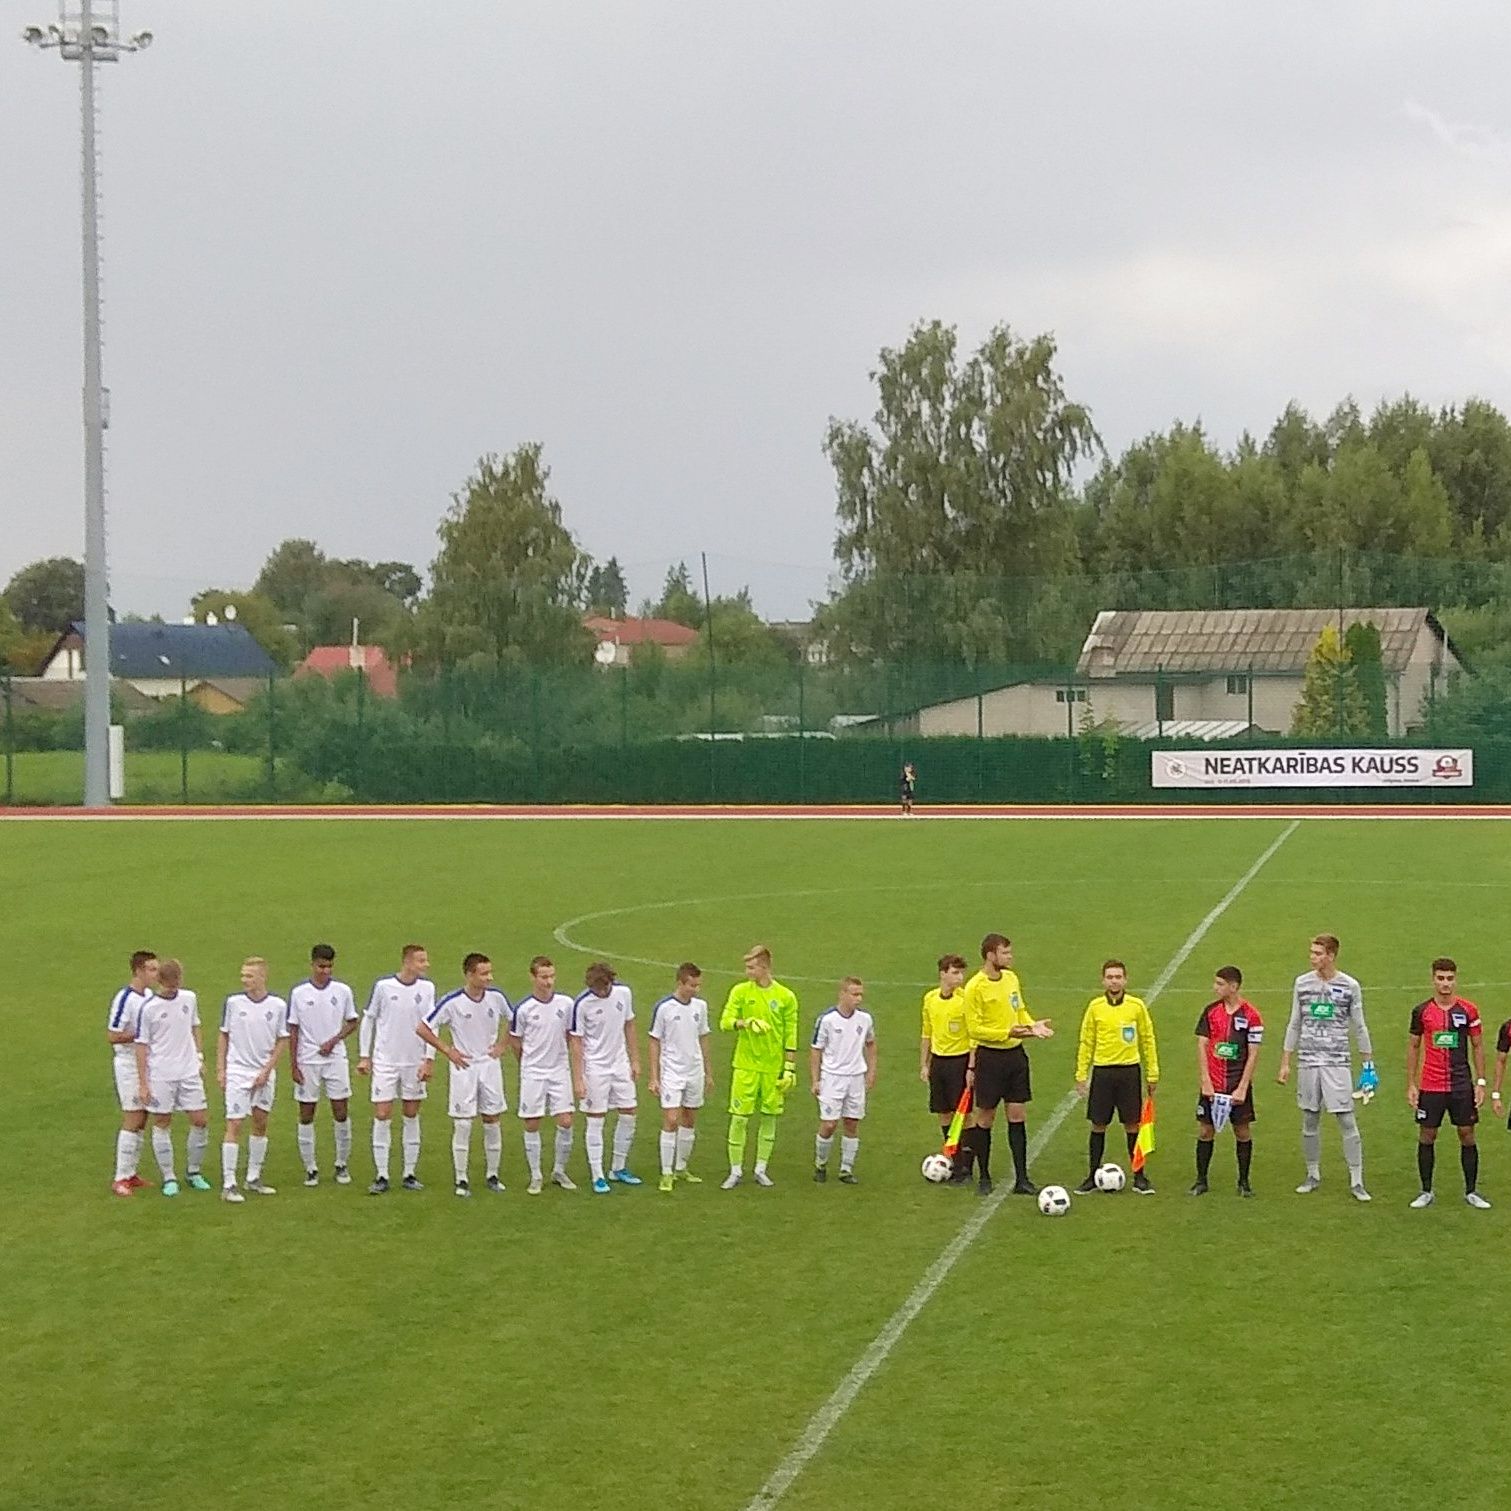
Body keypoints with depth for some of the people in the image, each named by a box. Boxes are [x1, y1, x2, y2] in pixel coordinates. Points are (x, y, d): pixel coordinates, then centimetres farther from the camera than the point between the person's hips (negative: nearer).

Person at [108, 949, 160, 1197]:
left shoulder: (149, 995, 7)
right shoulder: (124, 998, -19)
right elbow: (112, 1037, -20)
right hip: (129, 1065, -8)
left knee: (141, 1121, 11)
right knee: (132, 1121, -7)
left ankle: (131, 1174, 19)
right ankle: (120, 1179, -1)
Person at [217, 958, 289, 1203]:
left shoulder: (278, 1006, -4)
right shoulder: (233, 1002, -5)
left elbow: (281, 1042, 2)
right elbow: (224, 1036, 3)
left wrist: (267, 1070, -5)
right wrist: (220, 1070, -1)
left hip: (264, 1074, 2)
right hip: (237, 1072, -2)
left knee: (261, 1123, 11)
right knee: (234, 1125, -6)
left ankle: (254, 1178, 25)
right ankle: (228, 1185, -4)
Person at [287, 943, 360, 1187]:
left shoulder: (342, 991, 0)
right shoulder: (298, 993, -3)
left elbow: (352, 1023, 9)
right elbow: (292, 1031, 0)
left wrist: (333, 1041, -8)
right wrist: (293, 1065, -3)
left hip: (336, 1058, 1)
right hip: (307, 1060, -1)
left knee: (341, 1112, 0)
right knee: (306, 1115, 3)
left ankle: (342, 1165, 14)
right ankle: (310, 1169, 12)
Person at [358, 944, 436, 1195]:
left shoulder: (427, 988, 0)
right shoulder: (383, 986, -7)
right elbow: (368, 1020, 2)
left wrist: (429, 1060, -6)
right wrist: (364, 1056, 0)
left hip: (415, 1062, 2)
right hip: (385, 1061, -2)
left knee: (412, 1116, 8)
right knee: (382, 1117, -4)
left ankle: (410, 1174, 16)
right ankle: (381, 1176, 2)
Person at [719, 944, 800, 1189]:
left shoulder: (786, 997, 0)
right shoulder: (740, 991, 1)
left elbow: (791, 1037, 3)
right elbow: (725, 1022, -6)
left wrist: (790, 1069, 0)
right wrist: (746, 1023, -25)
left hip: (774, 1068, 1)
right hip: (746, 1066, -1)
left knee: (770, 1117, 5)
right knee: (739, 1118, -3)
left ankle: (761, 1169, 17)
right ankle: (736, 1171, 6)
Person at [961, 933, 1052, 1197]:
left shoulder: (1011, 978, 7)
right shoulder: (975, 987, -14)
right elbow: (975, 1030, -15)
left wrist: (1033, 1025, -3)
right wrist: (1009, 1033, -23)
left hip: (1015, 1054, 6)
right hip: (990, 1056, -6)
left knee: (1018, 1116, 5)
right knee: (985, 1118, 5)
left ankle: (1021, 1179, 8)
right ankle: (983, 1177, 18)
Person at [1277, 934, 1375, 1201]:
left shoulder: (1350, 986, -1)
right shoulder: (1302, 983, 6)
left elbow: (1359, 1027, 6)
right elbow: (1294, 1025, 12)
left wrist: (1368, 1062, 4)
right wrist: (1285, 1062, 11)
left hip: (1338, 1063, -3)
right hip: (1307, 1062, 3)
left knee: (1347, 1122, -6)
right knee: (1310, 1121, 8)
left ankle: (1356, 1182, -2)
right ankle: (1313, 1175, 21)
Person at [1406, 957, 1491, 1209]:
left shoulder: (1468, 1010, -1)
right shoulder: (1421, 1011, 0)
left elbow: (1477, 1046, 6)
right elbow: (1413, 1046, 7)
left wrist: (1480, 1082, 0)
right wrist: (1411, 1084, 3)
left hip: (1462, 1085, 0)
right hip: (1430, 1086, 0)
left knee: (1467, 1136, 2)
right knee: (1426, 1137, 3)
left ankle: (1471, 1191, 13)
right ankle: (1426, 1191, 14)